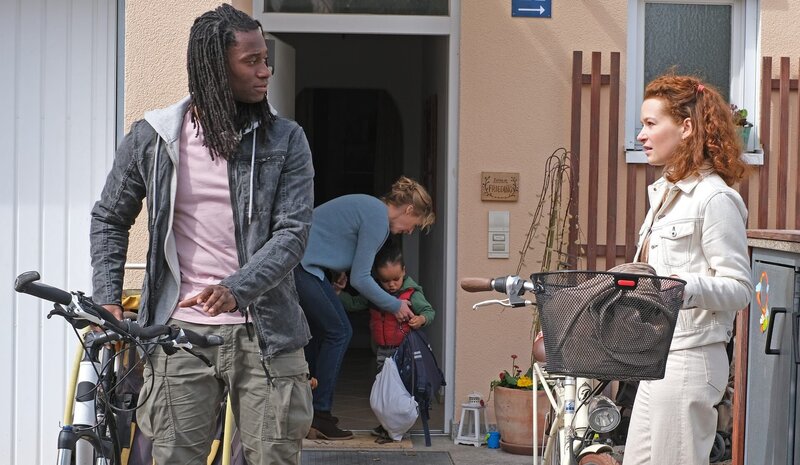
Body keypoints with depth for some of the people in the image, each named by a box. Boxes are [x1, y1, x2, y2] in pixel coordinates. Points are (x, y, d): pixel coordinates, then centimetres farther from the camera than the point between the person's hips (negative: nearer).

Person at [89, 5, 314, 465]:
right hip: (180, 332, 0)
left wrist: (236, 290, -23)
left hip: (264, 335, 0)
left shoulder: (285, 141, 0)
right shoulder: (152, 137, 2)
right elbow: (110, 219, 15)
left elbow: (293, 232, -8)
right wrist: (107, 301, 4)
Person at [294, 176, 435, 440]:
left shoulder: (372, 208, 16)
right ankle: (319, 416, -3)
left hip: (300, 262, 10)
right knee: (338, 332, -5)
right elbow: (360, 279, -11)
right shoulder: (378, 219, -14)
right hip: (301, 263, -10)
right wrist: (394, 306, -1)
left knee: (318, 332, 13)